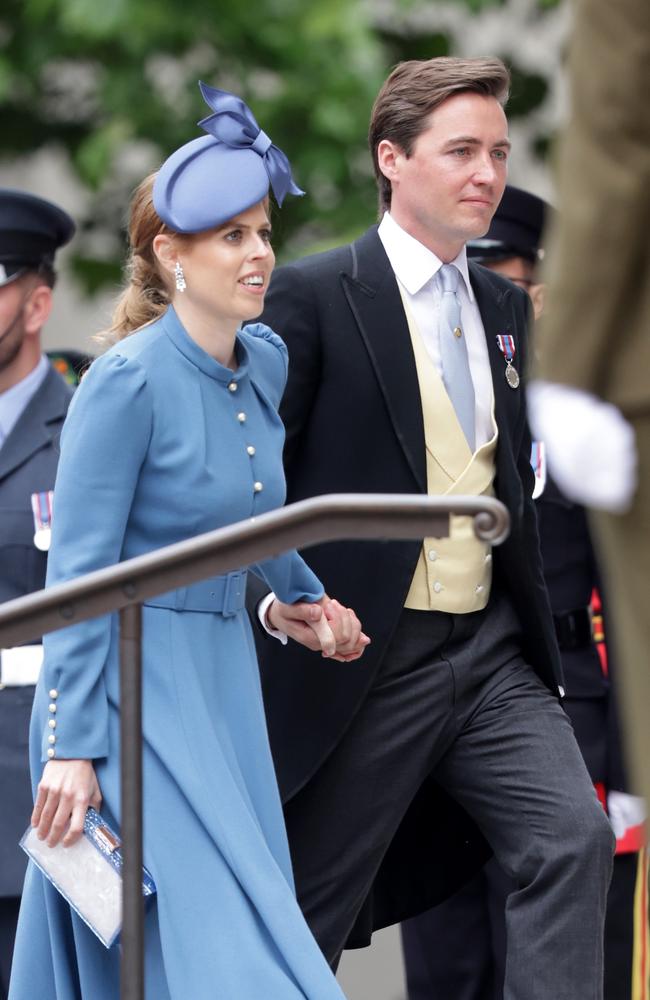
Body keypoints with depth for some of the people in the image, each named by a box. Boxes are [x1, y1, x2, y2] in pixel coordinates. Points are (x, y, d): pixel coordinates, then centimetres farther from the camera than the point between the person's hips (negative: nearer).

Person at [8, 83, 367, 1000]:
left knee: (246, 917, 7)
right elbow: (79, 574, -16)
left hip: (222, 677, 8)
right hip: (131, 681, -8)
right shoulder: (128, 381, -16)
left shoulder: (266, 363, 5)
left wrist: (305, 596, 34)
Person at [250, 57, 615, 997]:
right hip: (365, 664, -6)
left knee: (574, 839, -14)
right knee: (312, 914, 3)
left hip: (491, 651, 6)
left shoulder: (505, 307, 13)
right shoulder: (314, 295, -8)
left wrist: (534, 630, 15)